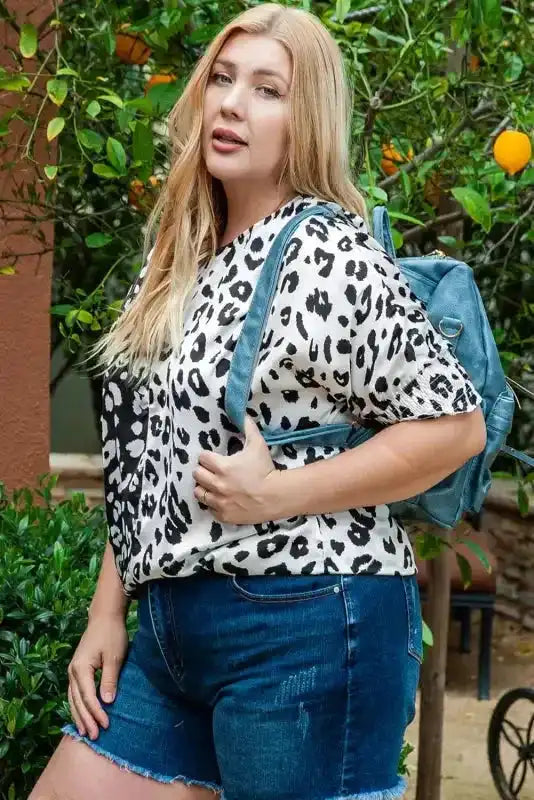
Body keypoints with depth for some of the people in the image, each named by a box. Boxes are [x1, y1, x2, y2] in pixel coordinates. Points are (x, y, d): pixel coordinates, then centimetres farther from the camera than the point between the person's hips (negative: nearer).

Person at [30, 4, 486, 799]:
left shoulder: (327, 256, -12)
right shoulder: (178, 261, 12)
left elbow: (456, 424, -15)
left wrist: (279, 494, -18)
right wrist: (108, 612, 13)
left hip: (307, 627, -8)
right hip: (166, 631, 8)